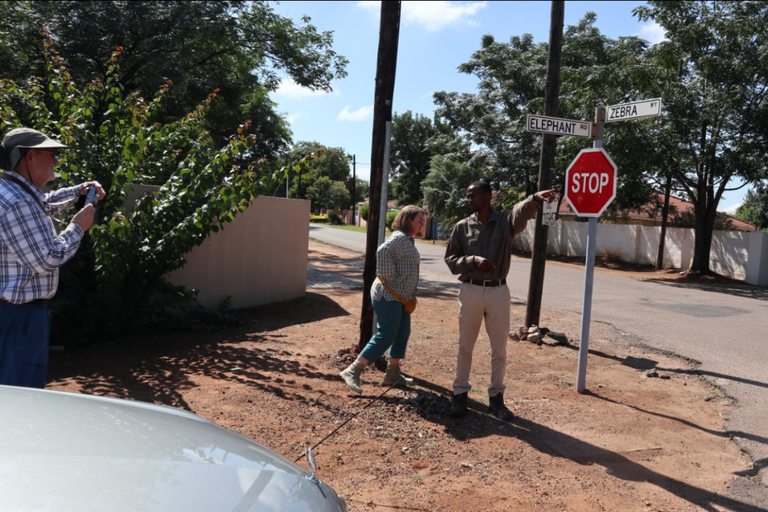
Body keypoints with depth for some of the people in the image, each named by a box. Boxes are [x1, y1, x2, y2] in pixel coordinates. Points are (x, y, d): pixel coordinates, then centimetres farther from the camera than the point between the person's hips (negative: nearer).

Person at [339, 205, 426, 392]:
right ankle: (352, 371, -7)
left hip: (400, 297, 10)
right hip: (388, 297, -10)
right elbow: (382, 252, -33)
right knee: (386, 336, -11)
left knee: (402, 334, 13)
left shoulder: (408, 240, 16)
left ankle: (392, 374, 23)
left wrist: (411, 294, 18)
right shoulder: (399, 238, -15)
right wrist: (389, 278, -25)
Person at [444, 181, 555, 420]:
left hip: (499, 292, 0)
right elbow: (451, 259, 3)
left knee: (499, 349, 8)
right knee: (465, 346, 10)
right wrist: (474, 260, -15)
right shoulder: (462, 227, 3)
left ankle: (496, 397, 24)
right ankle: (460, 394, 24)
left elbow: (523, 211, -24)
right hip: (470, 291, 1)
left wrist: (535, 199, -47)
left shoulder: (505, 221, -2)